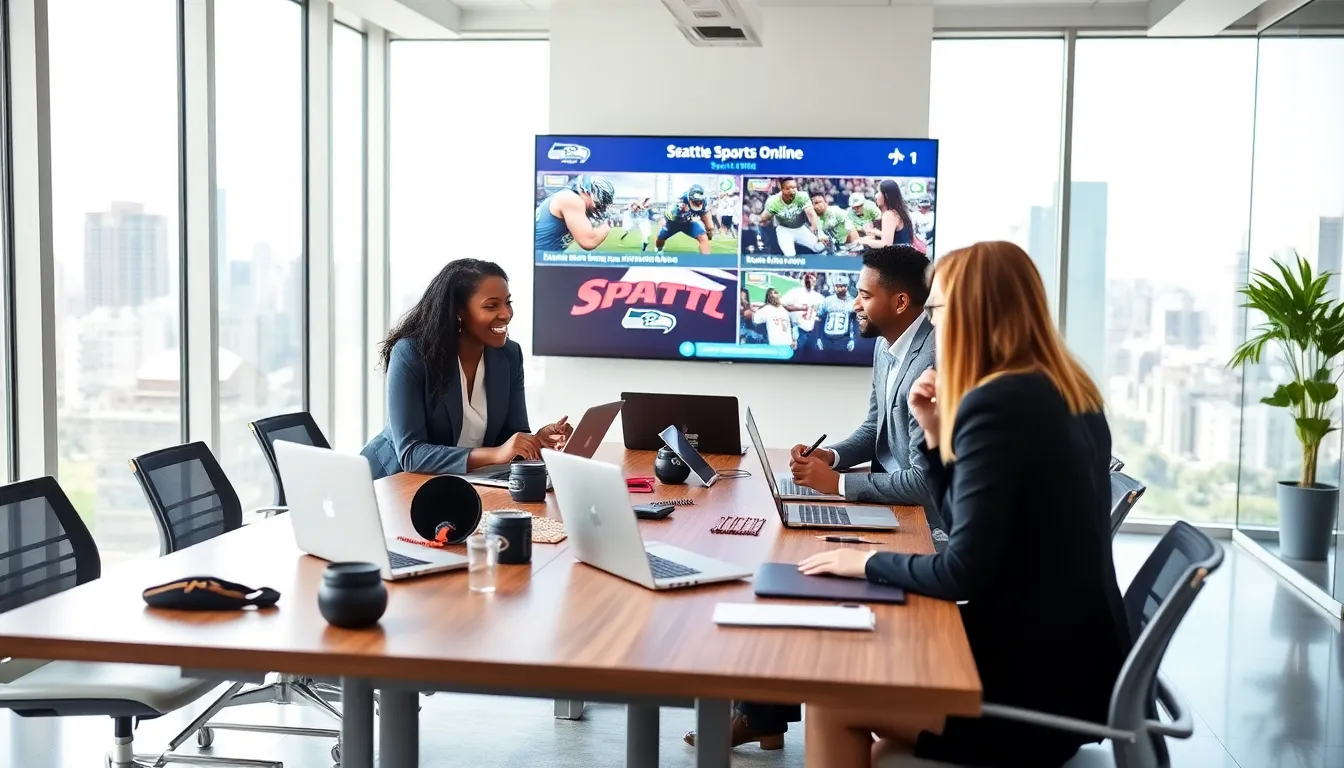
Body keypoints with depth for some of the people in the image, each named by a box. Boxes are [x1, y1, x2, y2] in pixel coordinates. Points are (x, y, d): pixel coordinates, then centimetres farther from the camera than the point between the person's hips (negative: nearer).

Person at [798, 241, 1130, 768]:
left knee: (830, 700, 1)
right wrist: (937, 434, 5)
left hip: (1040, 685, -9)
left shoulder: (997, 402, -20)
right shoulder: (1067, 395, 10)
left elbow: (963, 572, -21)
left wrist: (866, 561, -7)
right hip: (1070, 660, 9)